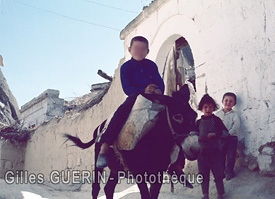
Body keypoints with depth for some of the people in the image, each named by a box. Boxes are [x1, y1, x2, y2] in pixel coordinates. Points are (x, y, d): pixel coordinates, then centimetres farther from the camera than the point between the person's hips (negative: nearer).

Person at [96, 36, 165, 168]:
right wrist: (143, 90, -21)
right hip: (135, 97, -4)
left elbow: (160, 83, 9)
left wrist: (159, 91, -16)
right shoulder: (125, 67, 5)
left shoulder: (151, 65, 14)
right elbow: (127, 88, -6)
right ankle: (104, 148, -37)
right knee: (122, 111, -32)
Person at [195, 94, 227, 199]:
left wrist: (215, 134, -20)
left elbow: (225, 131, -6)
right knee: (204, 174, 8)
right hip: (202, 151, 3)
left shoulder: (216, 119, 0)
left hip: (214, 151, -3)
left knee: (217, 173, 2)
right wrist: (197, 138, -8)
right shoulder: (199, 122, 8)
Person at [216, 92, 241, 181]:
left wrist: (229, 133, -25)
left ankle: (229, 172, 21)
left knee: (231, 157, 5)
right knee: (220, 156, 10)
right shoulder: (218, 114, 6)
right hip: (220, 138, 2)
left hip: (231, 138, -2)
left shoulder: (234, 114, -3)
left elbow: (236, 126, -15)